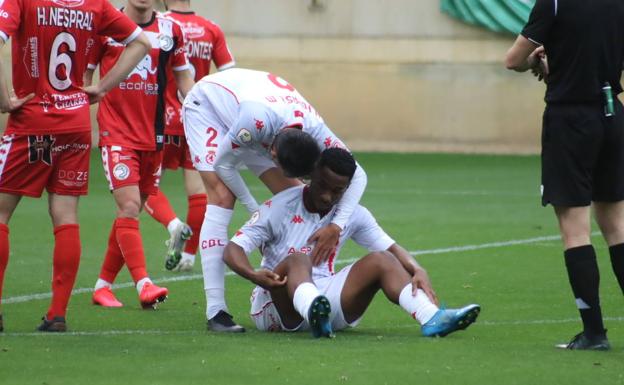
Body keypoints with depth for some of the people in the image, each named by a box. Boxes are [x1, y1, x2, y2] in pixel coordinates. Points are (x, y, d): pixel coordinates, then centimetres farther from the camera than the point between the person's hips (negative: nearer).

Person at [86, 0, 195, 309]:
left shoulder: (170, 30, 7)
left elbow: (183, 76, 17)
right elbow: (84, 75, 7)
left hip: (153, 137, 4)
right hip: (115, 133, -4)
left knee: (131, 213, 8)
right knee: (129, 207, -16)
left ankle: (103, 285, 19)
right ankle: (143, 285, -21)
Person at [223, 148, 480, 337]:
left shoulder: (353, 215, 7)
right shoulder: (280, 208, -6)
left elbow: (390, 248, 7)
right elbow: (232, 249, -11)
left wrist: (417, 271, -15)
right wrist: (254, 275, -33)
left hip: (324, 297, 4)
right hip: (276, 307, -4)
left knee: (380, 260, -13)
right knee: (298, 260, -34)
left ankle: (432, 319, -37)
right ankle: (314, 313, -70)